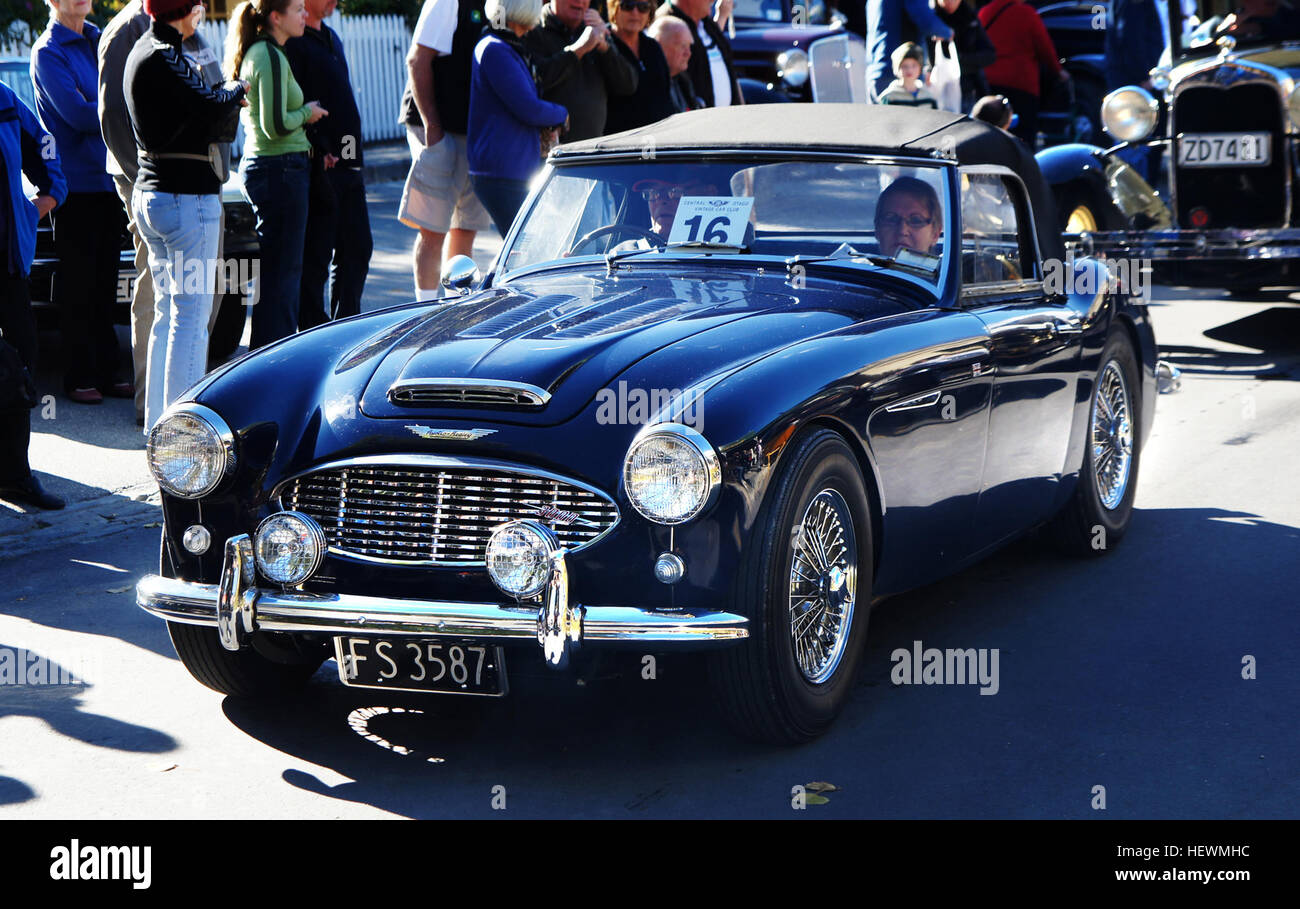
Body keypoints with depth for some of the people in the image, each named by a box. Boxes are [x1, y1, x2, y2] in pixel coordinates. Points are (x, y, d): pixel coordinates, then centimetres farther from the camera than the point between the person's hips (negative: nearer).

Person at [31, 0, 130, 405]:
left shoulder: (97, 42, 15)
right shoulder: (48, 52, -7)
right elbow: (78, 114, -16)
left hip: (107, 178, 7)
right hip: (77, 184, -6)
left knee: (104, 282, 10)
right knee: (79, 285, -1)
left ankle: (106, 371, 16)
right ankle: (79, 377, 5)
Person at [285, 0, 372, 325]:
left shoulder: (330, 38, 19)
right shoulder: (292, 42, -12)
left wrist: (354, 158, 18)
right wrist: (319, 154, -22)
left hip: (348, 165, 9)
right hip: (319, 168, -9)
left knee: (357, 250, 13)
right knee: (315, 256, -2)